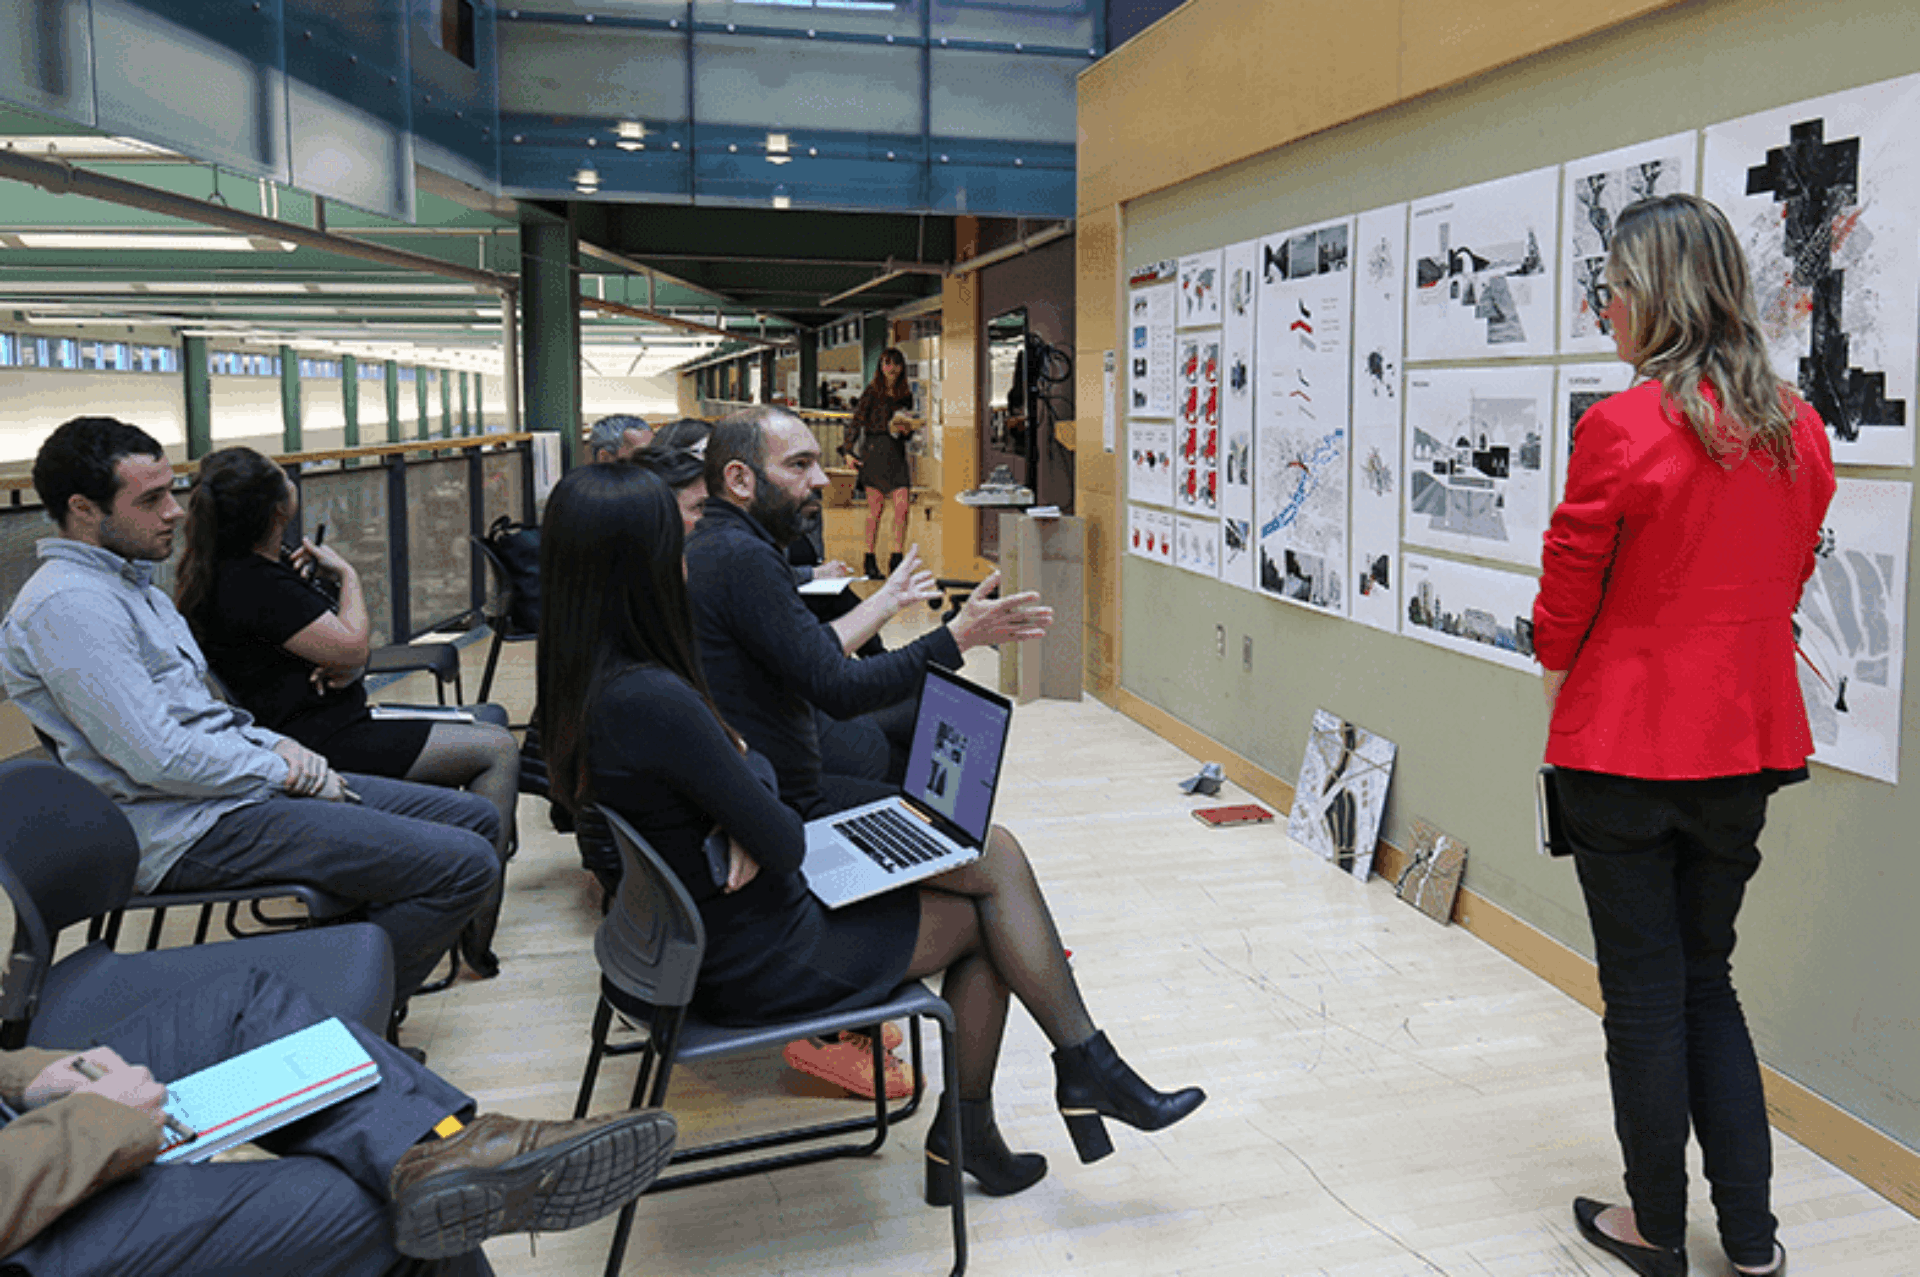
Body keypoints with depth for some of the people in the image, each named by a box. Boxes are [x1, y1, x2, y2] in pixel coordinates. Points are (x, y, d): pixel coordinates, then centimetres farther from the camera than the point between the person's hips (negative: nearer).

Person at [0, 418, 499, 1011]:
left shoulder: (135, 584, 18)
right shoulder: (65, 606, -16)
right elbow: (159, 758, -22)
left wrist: (275, 743, 5)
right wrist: (281, 770, -10)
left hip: (241, 782, 11)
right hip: (189, 829, -11)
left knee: (475, 819, 8)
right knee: (464, 864, -21)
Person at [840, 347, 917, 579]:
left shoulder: (906, 394, 12)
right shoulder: (871, 392, 0)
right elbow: (856, 421, -1)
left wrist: (906, 429, -4)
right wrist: (847, 450, -7)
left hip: (897, 454, 3)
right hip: (874, 451, -3)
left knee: (902, 507, -8)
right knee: (875, 509, 0)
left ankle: (897, 558, 0)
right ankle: (871, 561, 9)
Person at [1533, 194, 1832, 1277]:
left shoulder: (1623, 429, -17)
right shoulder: (1799, 432, 4)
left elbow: (1569, 593, -8)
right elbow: (1786, 584, 11)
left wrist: (1559, 666, 11)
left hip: (1627, 745, -6)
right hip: (1747, 740, 6)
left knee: (1645, 993, 8)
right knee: (1709, 980, 19)